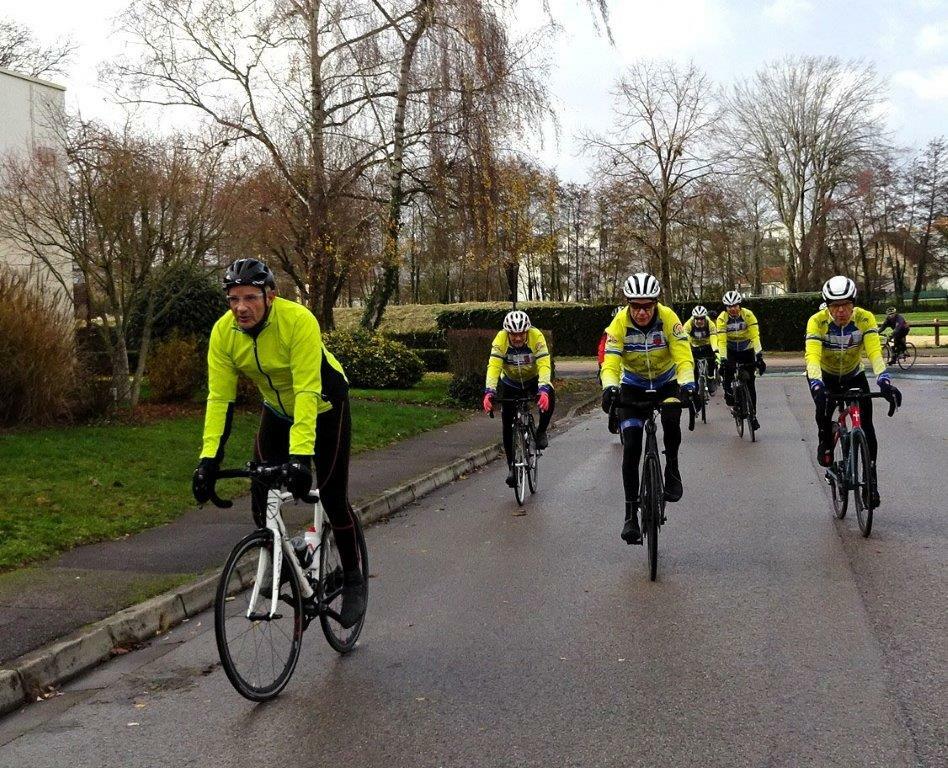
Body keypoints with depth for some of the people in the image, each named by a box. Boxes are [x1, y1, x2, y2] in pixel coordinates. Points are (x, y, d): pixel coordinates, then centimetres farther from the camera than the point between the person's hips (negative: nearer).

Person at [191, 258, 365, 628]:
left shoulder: (298, 320, -35)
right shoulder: (223, 332, -21)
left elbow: (307, 392, -39)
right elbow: (219, 398, -19)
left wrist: (301, 454, -46)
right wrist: (209, 457, -28)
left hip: (324, 407, -4)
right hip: (277, 409, 4)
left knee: (332, 495, -6)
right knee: (261, 492, -10)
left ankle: (353, 580, 13)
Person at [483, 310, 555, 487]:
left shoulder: (536, 337, -30)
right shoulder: (500, 340, -28)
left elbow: (544, 365, -37)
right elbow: (493, 366, -35)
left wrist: (543, 390, -53)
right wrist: (489, 392, -50)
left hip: (534, 379, -1)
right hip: (511, 383, 1)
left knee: (549, 398, -33)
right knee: (508, 425, -5)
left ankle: (541, 431, -7)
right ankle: (511, 466, 10)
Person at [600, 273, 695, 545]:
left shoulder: (668, 318, -24)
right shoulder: (619, 323, -23)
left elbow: (684, 358, -29)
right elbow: (610, 363, -29)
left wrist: (687, 385, -48)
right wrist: (610, 389, -49)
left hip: (667, 382, 0)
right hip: (633, 385, 1)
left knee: (671, 421, -32)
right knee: (631, 448, -11)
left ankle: (672, 470, -2)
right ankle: (631, 515, -2)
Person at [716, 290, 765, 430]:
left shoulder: (748, 315, -21)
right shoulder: (722, 318, -20)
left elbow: (755, 336, -25)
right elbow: (721, 341, -23)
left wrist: (759, 355, -33)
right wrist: (723, 359, -33)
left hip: (747, 349, 0)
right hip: (730, 350, 0)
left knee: (750, 383, -3)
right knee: (727, 369, -32)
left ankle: (753, 415, 6)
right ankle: (728, 393, -7)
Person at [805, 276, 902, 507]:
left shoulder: (865, 318, -25)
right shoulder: (817, 321, -29)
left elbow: (875, 352, -34)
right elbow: (812, 355, -40)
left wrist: (884, 381, -51)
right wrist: (816, 385, -57)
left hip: (854, 375, 1)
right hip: (825, 376, -1)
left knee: (866, 423, -13)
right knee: (824, 408, -30)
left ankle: (871, 479, -4)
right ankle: (825, 444, 2)